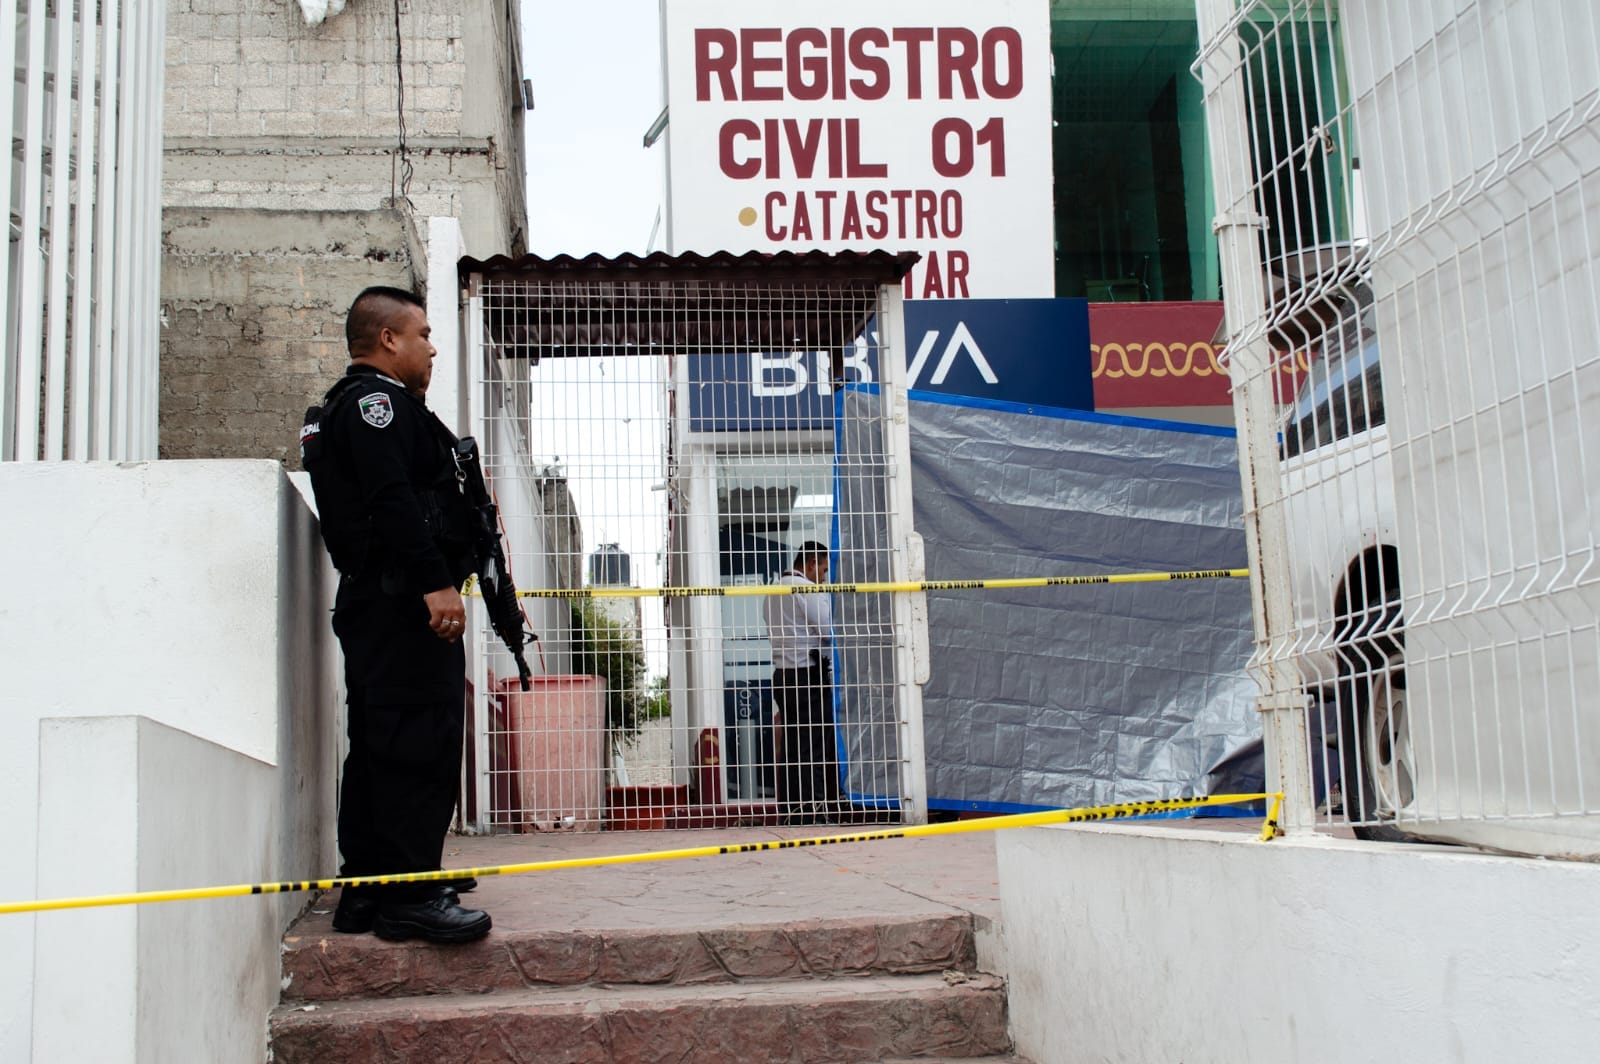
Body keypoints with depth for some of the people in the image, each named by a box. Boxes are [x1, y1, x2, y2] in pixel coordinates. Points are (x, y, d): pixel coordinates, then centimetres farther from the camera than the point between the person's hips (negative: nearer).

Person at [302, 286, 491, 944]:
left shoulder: (348, 407, 26)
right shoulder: (376, 399, -8)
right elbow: (392, 499, -21)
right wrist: (437, 582, -25)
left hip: (372, 603, 11)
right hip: (404, 601, -11)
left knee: (381, 748, 11)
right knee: (419, 745, -12)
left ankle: (368, 891, 16)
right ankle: (410, 896, -11)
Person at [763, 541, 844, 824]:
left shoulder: (773, 593, 18)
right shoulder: (807, 589, -9)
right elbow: (829, 631, -13)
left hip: (782, 673, 8)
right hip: (809, 673, -8)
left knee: (793, 744, 8)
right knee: (817, 743, -5)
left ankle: (795, 810, 9)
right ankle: (816, 809, -5)